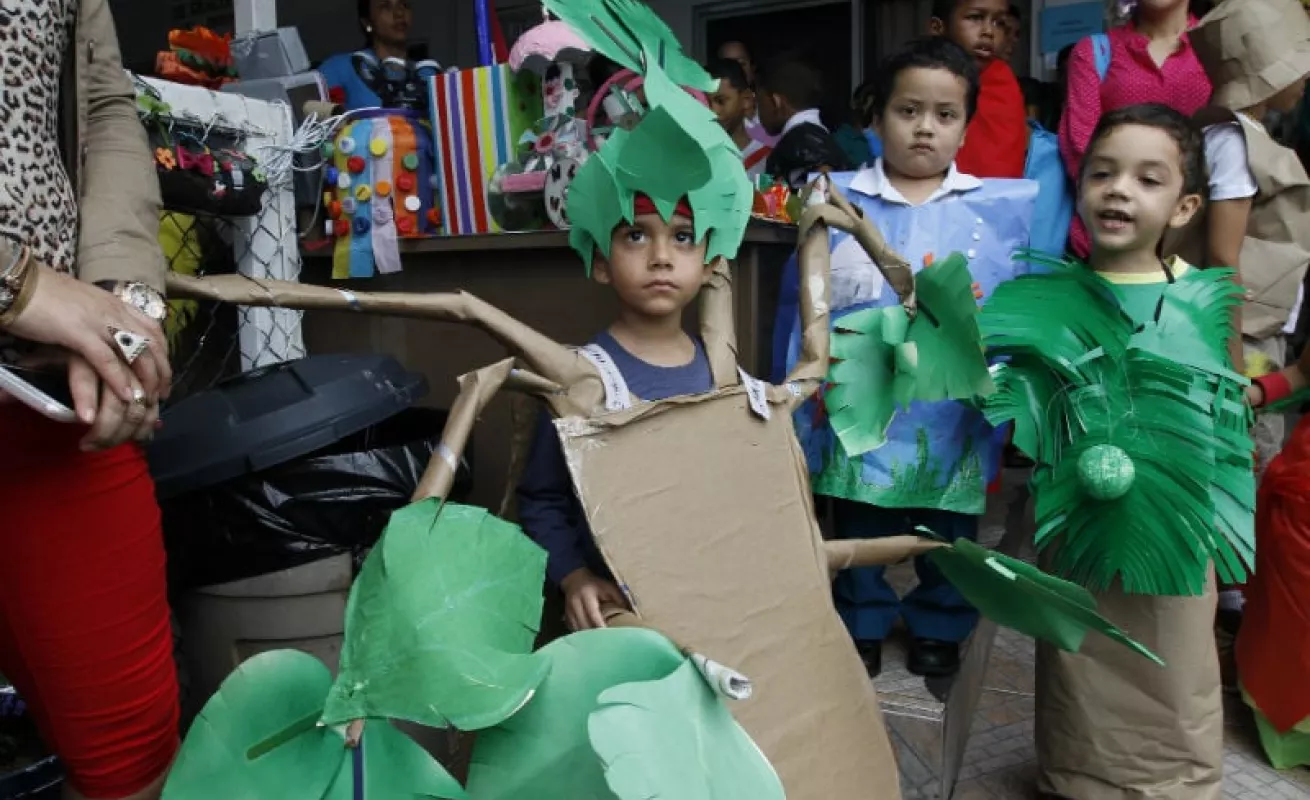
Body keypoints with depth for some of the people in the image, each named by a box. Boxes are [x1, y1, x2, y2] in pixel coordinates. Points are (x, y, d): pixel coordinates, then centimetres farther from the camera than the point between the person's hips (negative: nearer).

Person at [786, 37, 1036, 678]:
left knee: (949, 532, 17)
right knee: (860, 532, 16)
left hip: (955, 411, 1)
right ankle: (861, 629, 36)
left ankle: (940, 631, 38)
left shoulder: (1001, 207, 0)